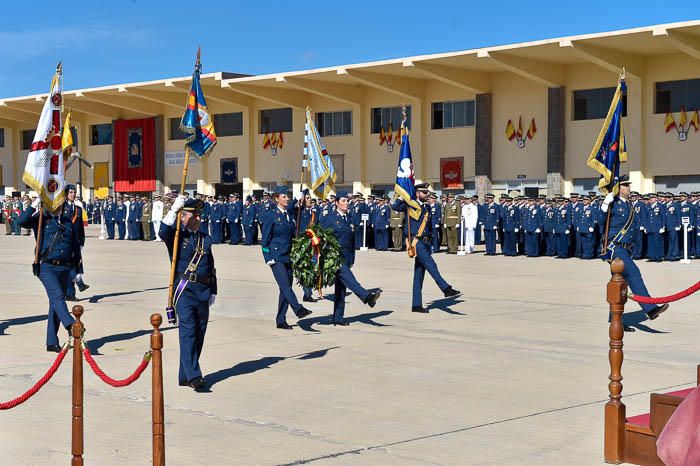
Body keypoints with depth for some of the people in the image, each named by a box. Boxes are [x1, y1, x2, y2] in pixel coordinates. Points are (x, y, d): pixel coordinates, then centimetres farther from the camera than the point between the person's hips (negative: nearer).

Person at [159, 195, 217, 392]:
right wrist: (174, 209, -29)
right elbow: (163, 233, -22)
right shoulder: (176, 236, 3)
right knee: (188, 332, -15)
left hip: (203, 292, 6)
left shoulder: (205, 239, 17)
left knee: (199, 335, 7)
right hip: (184, 290, -6)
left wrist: (213, 292, 17)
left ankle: (185, 376, 16)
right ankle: (193, 375, -21)